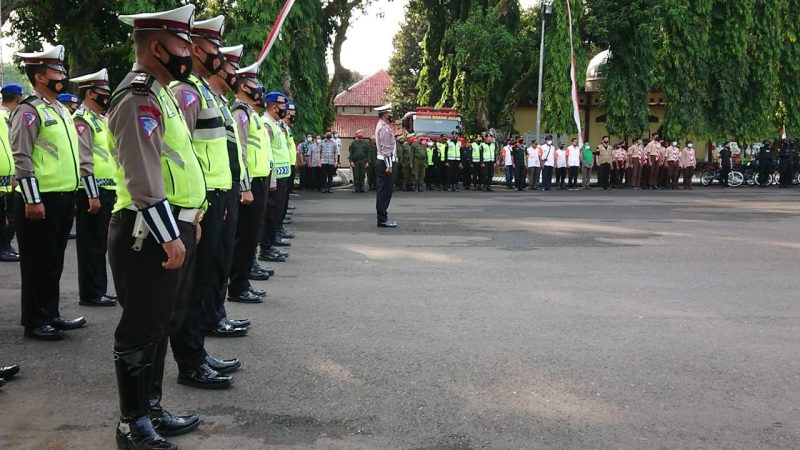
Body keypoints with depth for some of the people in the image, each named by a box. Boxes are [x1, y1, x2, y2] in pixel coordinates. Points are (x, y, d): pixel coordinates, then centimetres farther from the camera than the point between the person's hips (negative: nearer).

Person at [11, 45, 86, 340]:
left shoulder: (62, 110, 16)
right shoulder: (29, 111, -10)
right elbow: (22, 158, -16)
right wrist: (32, 200, -20)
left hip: (65, 198, 8)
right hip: (41, 199, -8)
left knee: (54, 262, 15)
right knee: (37, 263, 1)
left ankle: (51, 315, 25)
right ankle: (35, 322, 10)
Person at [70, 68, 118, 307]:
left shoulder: (99, 119, 18)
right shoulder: (82, 120, -12)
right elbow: (84, 162, -19)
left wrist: (111, 190, 18)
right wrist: (92, 195, -22)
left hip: (106, 190, 9)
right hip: (91, 191, -9)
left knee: (100, 244, 14)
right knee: (91, 245, -2)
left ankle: (99, 290, 22)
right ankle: (90, 294, 5)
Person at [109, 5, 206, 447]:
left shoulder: (159, 94, 18)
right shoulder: (138, 97, -15)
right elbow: (142, 178, -23)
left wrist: (187, 221, 20)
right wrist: (169, 236, -23)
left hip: (173, 229, 10)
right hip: (150, 235, -10)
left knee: (161, 325, 16)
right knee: (141, 329, 0)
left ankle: (152, 410, 28)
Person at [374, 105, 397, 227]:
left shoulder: (382, 125, 17)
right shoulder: (384, 127, -14)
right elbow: (385, 148, -19)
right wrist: (388, 165, -21)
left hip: (383, 161, 10)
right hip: (384, 161, -10)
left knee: (384, 191, 12)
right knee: (384, 191, -8)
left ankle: (383, 218, 17)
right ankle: (382, 220, -6)